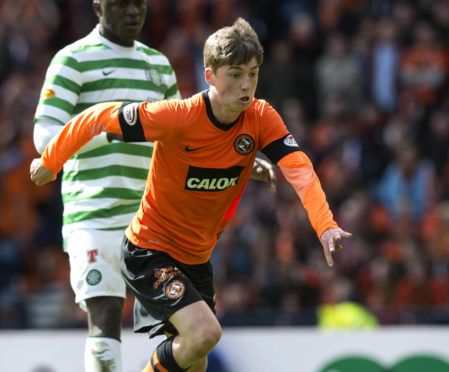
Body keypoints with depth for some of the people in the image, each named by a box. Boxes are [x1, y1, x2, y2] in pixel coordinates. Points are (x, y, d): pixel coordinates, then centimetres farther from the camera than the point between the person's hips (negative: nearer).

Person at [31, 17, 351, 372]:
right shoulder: (178, 117, -25)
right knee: (205, 333, -25)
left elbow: (299, 168, -22)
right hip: (149, 252, -6)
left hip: (197, 258, 6)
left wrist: (326, 226, -38)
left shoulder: (260, 117, -11)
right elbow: (97, 119, -17)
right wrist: (50, 163, -5)